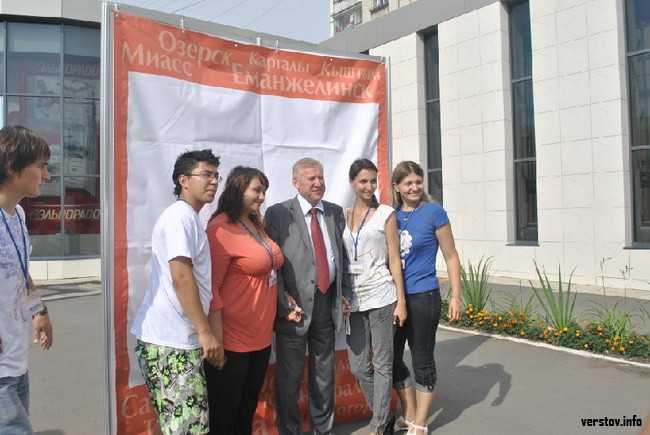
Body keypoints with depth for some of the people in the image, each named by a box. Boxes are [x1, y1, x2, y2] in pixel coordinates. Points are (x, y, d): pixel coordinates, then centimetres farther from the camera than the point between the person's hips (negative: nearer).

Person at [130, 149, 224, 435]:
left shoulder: (188, 218, 18)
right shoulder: (180, 216, -12)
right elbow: (181, 278, -20)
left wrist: (203, 333, 20)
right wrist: (206, 333, -18)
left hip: (180, 339, 10)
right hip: (170, 343, -10)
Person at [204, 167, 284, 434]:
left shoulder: (257, 225, 9)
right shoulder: (220, 230, -15)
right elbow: (210, 287, -18)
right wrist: (216, 339, -19)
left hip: (262, 336, 8)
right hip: (233, 341, -8)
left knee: (249, 406, 21)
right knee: (224, 410, 9)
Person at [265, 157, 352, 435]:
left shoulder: (335, 212, 8)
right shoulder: (278, 213, -7)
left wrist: (345, 294, 9)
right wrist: (284, 305, -14)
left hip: (328, 302, 5)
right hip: (296, 305, -4)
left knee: (325, 374, 18)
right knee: (289, 377, 9)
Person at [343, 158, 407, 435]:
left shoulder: (385, 214, 0)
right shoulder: (343, 216, 10)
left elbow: (394, 259, -1)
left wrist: (400, 301, -5)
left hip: (381, 297, -4)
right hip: (353, 299, 4)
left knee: (382, 365, 4)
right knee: (358, 367, 8)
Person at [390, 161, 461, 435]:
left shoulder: (434, 212, -7)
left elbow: (451, 257, -4)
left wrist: (456, 296, -9)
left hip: (423, 297, -5)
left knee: (422, 359, 7)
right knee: (391, 358, 12)